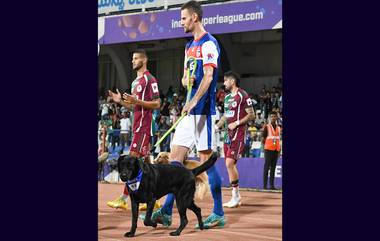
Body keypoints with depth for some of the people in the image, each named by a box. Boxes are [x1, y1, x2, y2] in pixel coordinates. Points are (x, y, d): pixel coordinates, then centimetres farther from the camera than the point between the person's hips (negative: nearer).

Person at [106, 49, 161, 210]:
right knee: (145, 162, 9)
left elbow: (157, 104, -14)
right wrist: (120, 101, 10)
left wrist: (137, 101, -23)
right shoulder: (136, 82, 20)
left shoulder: (149, 79, -9)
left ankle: (123, 199, -13)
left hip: (143, 126, -10)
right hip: (137, 126, 10)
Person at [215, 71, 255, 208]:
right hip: (229, 134, 9)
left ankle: (236, 196, -7)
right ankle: (236, 197, 14)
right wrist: (217, 126, 16)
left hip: (238, 133, -9)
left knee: (230, 163, -16)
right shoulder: (227, 97, 16)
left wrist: (237, 123, -18)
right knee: (230, 165, 8)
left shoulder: (243, 95, -10)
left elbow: (251, 115, -11)